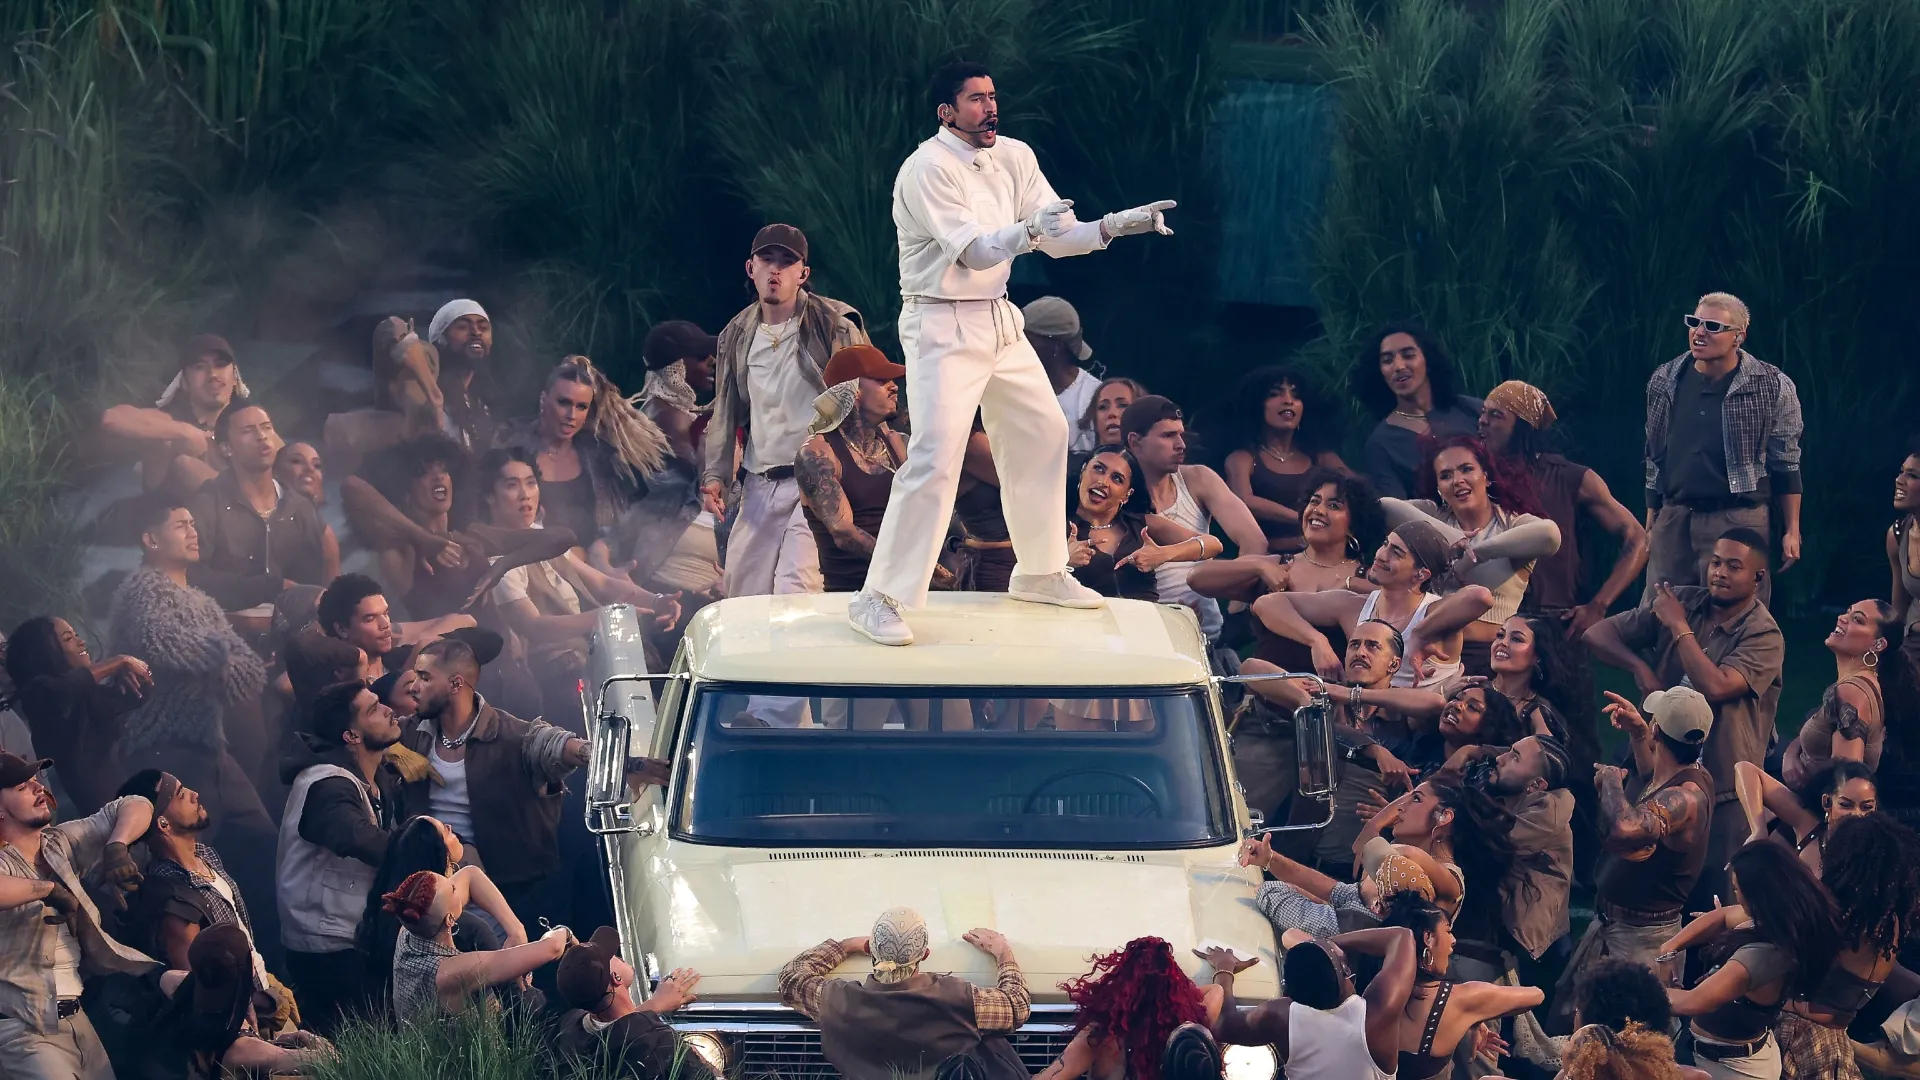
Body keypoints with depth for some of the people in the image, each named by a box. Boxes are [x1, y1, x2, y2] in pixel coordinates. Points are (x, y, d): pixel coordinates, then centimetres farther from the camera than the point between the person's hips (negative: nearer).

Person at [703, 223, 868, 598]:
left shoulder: (835, 325, -3)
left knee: (795, 592, -20)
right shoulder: (737, 335, 13)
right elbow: (726, 413, 20)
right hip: (759, 487, 6)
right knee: (740, 591, 4)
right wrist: (715, 475, 10)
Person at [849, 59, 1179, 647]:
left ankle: (1039, 574, 33)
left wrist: (1117, 225, -12)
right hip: (943, 327, -8)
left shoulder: (1014, 157, 4)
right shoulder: (928, 169, -18)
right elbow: (973, 252, -27)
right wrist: (1030, 230, -43)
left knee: (1043, 435, 16)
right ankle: (878, 599, -13)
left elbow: (1059, 236, 5)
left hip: (999, 321, 8)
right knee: (934, 460, -17)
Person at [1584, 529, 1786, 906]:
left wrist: (1679, 627, -14)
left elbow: (1715, 686, -26)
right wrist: (1639, 666, -10)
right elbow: (1598, 633, 9)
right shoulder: (1684, 602, 5)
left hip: (1723, 791, -5)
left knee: (1712, 901, -7)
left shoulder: (1764, 636, -11)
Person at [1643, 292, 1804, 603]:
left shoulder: (1772, 387, -3)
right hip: (1673, 519, 4)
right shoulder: (1665, 381, 9)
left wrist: (1791, 531, -1)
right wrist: (1651, 524, 16)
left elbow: (1786, 465, 1)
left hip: (1737, 520, -4)